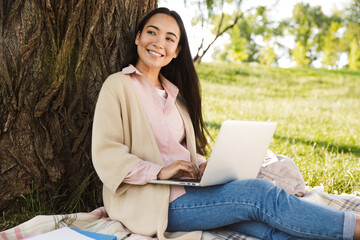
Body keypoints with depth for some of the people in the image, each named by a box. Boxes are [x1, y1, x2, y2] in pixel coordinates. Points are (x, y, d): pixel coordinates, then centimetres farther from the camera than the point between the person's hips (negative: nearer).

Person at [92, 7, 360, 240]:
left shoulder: (172, 92, 20)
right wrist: (159, 171, -22)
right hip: (152, 201, -6)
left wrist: (201, 164, -1)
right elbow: (106, 157, -12)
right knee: (261, 193, -20)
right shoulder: (118, 86, -3)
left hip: (185, 189, 7)